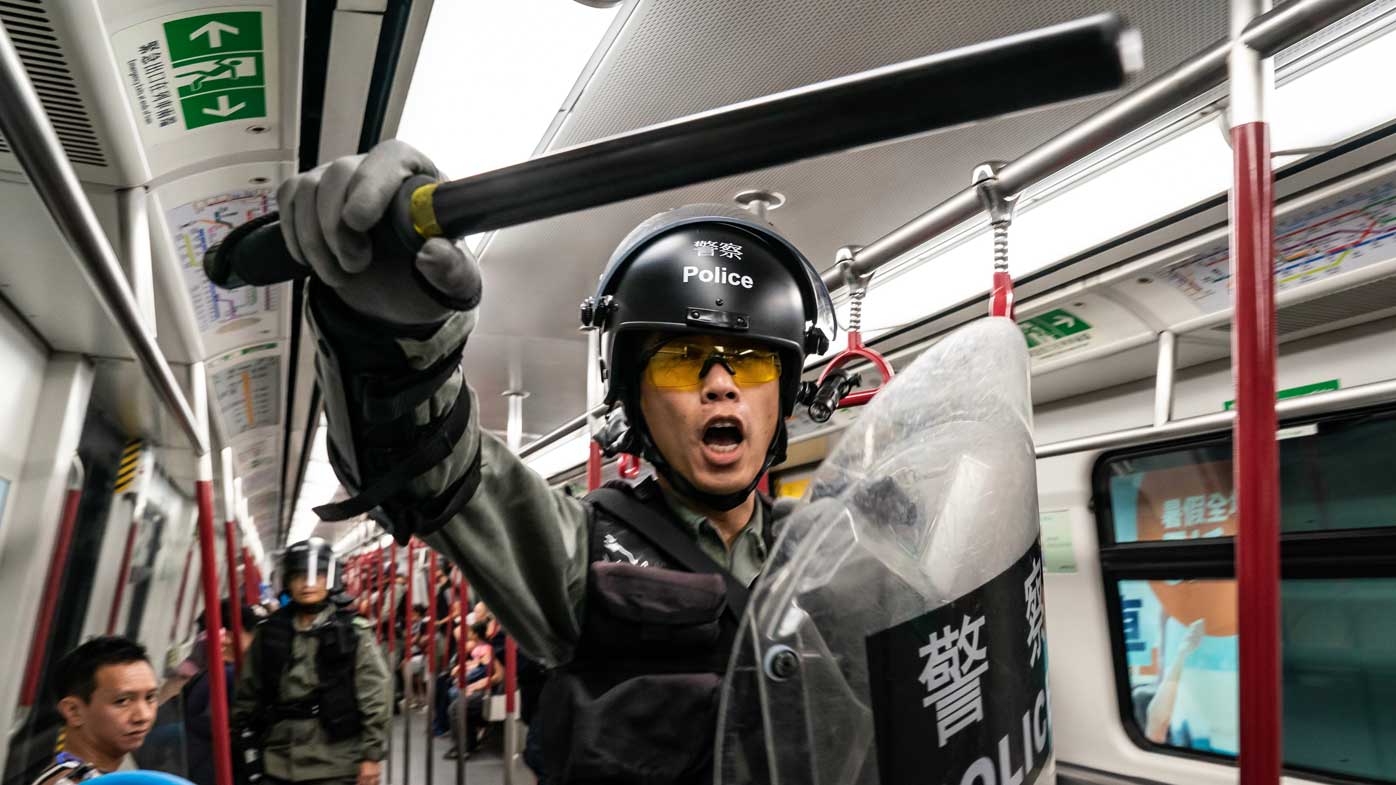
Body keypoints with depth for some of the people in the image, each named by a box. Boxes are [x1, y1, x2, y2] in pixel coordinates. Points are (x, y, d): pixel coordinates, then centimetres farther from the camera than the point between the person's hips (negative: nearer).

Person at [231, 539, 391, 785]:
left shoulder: (353, 632, -6)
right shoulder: (268, 633, 4)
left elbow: (374, 698, -8)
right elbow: (248, 693, 11)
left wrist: (372, 754, -10)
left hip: (336, 765, -4)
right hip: (281, 764, 4)